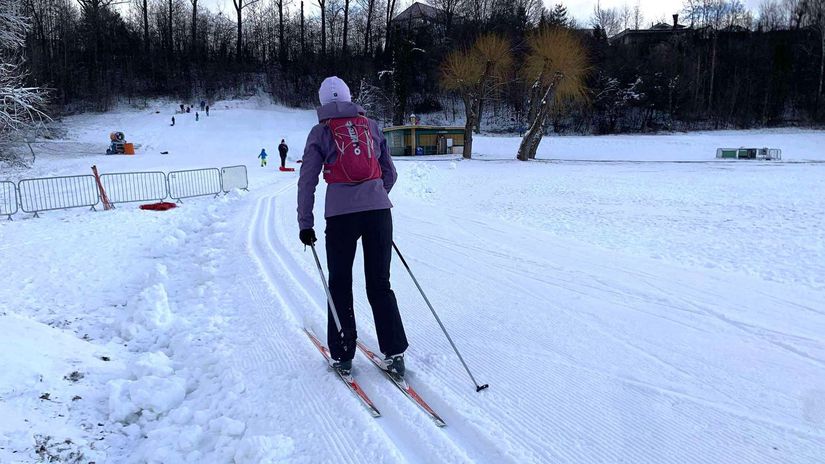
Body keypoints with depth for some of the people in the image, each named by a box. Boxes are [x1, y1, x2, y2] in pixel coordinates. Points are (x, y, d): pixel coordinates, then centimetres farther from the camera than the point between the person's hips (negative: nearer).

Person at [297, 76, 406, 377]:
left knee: (340, 285, 11)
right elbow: (390, 173, 18)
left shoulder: (320, 132, 6)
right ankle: (395, 354, 9)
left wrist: (305, 224, 6)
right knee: (380, 284, 10)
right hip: (379, 211, 3)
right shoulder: (371, 126, 14)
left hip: (341, 213, -2)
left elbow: (307, 181, 1)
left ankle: (342, 355, 16)